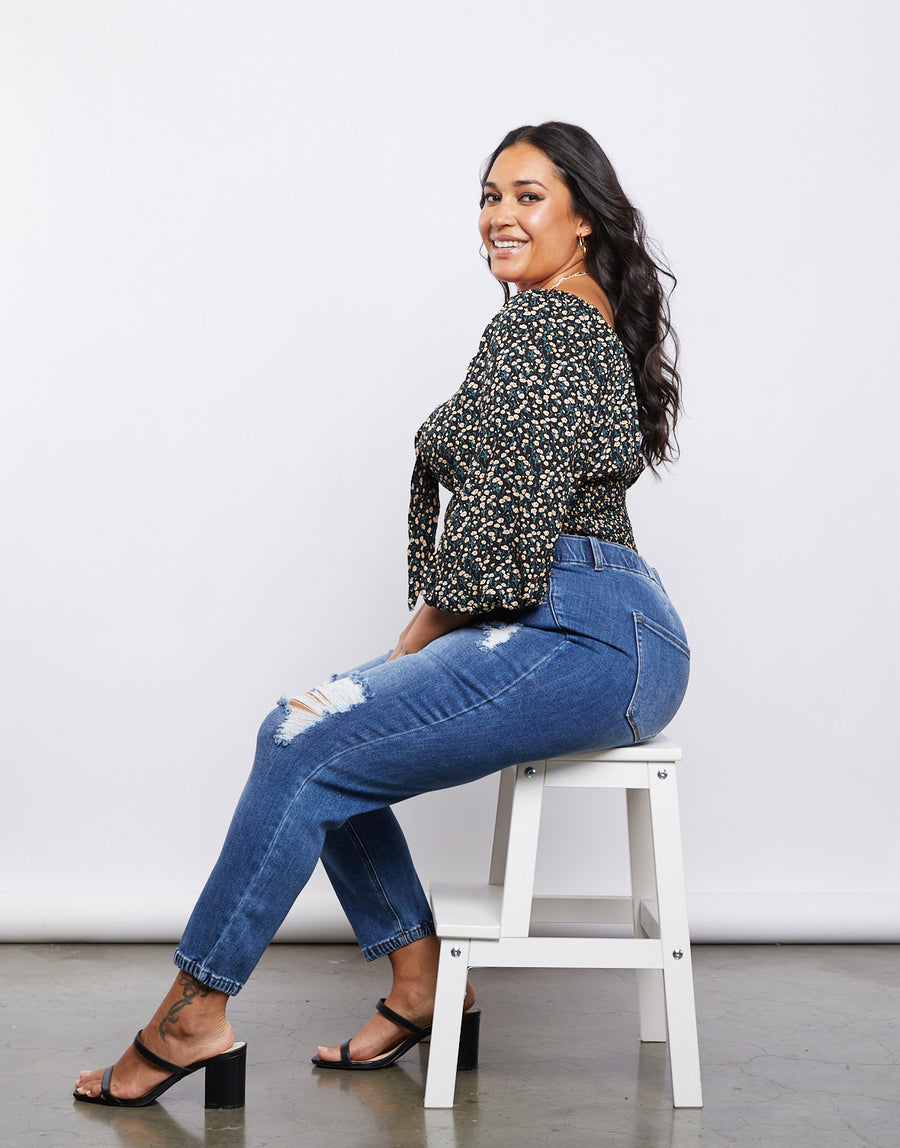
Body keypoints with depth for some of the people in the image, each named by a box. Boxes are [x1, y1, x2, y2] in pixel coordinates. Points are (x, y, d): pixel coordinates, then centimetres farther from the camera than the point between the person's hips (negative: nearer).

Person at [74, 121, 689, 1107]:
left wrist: (417, 640, -3)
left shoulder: (534, 324, -10)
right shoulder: (600, 325, 21)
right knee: (318, 727, 9)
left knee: (306, 748, -13)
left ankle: (193, 1016, -3)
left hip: (585, 645, -10)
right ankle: (420, 987, 12)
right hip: (608, 641, 10)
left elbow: (507, 525, -18)